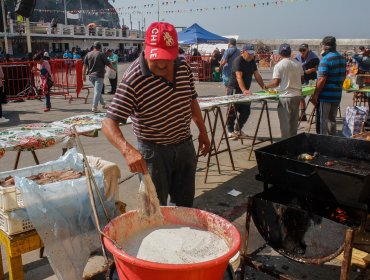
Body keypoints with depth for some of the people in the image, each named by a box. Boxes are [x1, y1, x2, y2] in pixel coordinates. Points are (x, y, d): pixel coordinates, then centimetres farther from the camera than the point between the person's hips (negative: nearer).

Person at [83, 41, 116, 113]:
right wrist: (114, 69, 12)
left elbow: (85, 65, 6)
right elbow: (108, 64, -4)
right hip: (99, 75, -6)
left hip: (91, 75, 6)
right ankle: (94, 107, -10)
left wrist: (84, 74, 11)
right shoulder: (101, 54, -8)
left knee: (97, 90, 20)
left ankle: (103, 104, 31)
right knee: (97, 91, -6)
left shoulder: (88, 54, 7)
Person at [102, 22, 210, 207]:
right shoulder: (133, 80, -23)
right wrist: (127, 150, -44)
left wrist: (202, 131, 15)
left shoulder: (183, 66, -3)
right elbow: (109, 123, -27)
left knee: (185, 205, 20)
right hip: (153, 152, -6)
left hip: (185, 146, 6)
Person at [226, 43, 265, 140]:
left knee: (246, 111, 6)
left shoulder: (252, 61, 9)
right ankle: (230, 131, 11)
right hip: (234, 89, -7)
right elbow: (239, 77, -28)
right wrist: (244, 90, -40)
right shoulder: (238, 61, -16)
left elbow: (257, 75, 10)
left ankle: (238, 129, 23)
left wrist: (264, 87, 0)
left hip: (245, 90, 8)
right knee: (233, 110, -2)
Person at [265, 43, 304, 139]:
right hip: (297, 95, 6)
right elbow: (302, 79, 12)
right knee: (294, 121, 16)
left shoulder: (279, 65, -10)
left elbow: (276, 83, -15)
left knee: (285, 121, 3)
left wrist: (266, 86, 1)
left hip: (285, 96, -5)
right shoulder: (298, 64, 6)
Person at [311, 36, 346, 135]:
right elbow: (343, 76, 18)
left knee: (322, 121, 1)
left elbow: (322, 79, -22)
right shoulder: (341, 58, 10)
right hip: (337, 95, 8)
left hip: (325, 95, -8)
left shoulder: (326, 59, -17)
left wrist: (315, 95, -17)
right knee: (332, 120, 18)